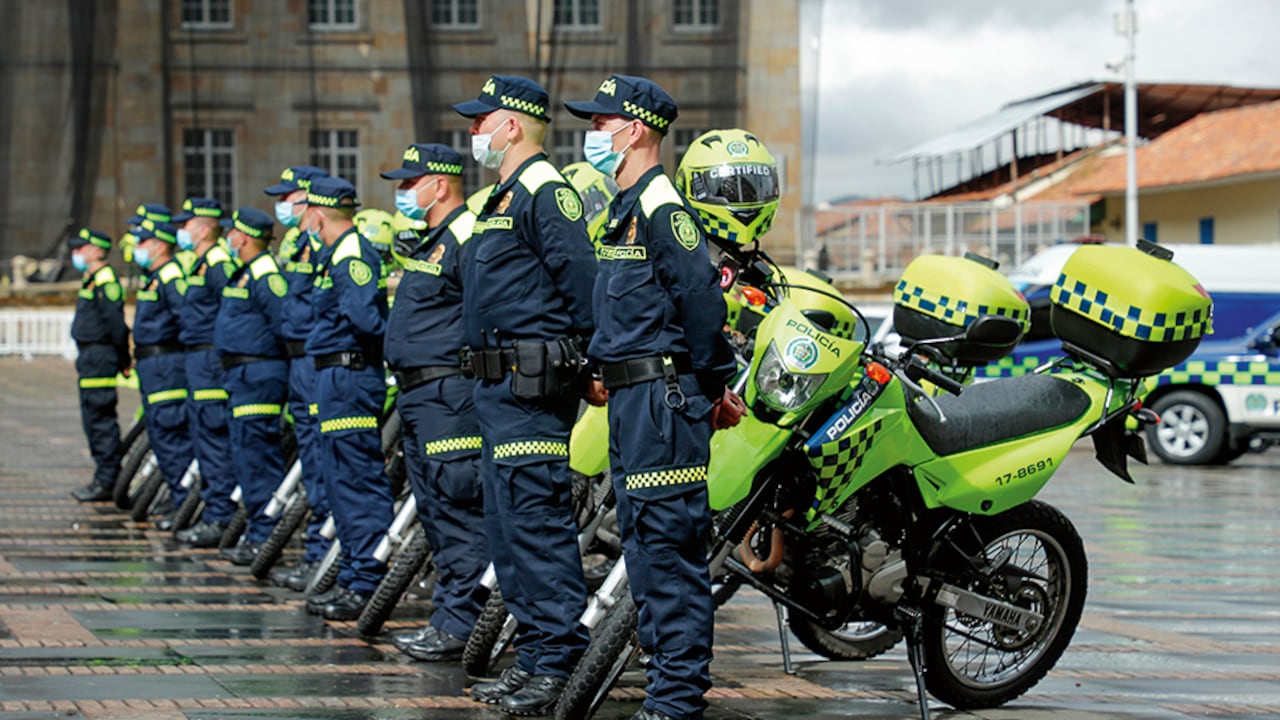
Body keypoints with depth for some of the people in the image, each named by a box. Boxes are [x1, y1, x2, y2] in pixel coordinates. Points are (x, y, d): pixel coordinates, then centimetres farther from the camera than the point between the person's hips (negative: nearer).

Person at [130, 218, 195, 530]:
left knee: (171, 435, -11)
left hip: (165, 364, -11)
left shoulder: (171, 276, -14)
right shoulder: (155, 278, 18)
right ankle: (180, 501, 18)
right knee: (161, 434, 13)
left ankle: (185, 504, -10)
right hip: (152, 366, 11)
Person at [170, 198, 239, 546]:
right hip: (199, 361, 11)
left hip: (211, 360, -11)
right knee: (203, 435, 14)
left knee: (213, 438, -9)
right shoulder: (202, 263, 18)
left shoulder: (218, 263, -14)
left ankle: (219, 520, -8)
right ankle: (214, 512, 19)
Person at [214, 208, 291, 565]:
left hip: (258, 375, -11)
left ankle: (264, 535, -7)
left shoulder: (266, 274, -15)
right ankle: (258, 529, 20)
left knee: (255, 454, -9)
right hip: (243, 374, 11)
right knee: (248, 452, 14)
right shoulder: (244, 273, 17)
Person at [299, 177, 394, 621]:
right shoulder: (337, 255, 17)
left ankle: (368, 584, -8)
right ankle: (353, 578, 20)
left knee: (358, 480, -9)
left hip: (349, 377, -11)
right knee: (343, 479, 14)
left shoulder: (351, 256, -15)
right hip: (336, 377, 11)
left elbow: (366, 315, -25)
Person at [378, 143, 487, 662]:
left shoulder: (467, 236, -14)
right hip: (418, 394, 11)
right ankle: (449, 615, 18)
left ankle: (460, 624, -9)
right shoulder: (431, 242, 20)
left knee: (457, 507, -10)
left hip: (450, 395, -11)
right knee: (435, 508, 13)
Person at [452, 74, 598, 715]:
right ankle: (532, 658, 17)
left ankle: (559, 662, -9)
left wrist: (589, 359, -15)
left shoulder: (544, 191, -12)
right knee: (508, 524, 12)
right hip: (497, 386, 11)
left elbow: (581, 277, -19)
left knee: (537, 520, -11)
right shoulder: (502, 198, 21)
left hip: (530, 386, -11)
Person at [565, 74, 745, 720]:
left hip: (664, 395, -11)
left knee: (667, 545, -10)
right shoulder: (623, 210, 18)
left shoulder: (661, 206, -14)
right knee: (642, 542, 13)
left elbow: (702, 301, -18)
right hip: (629, 398, 11)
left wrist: (713, 384, -11)